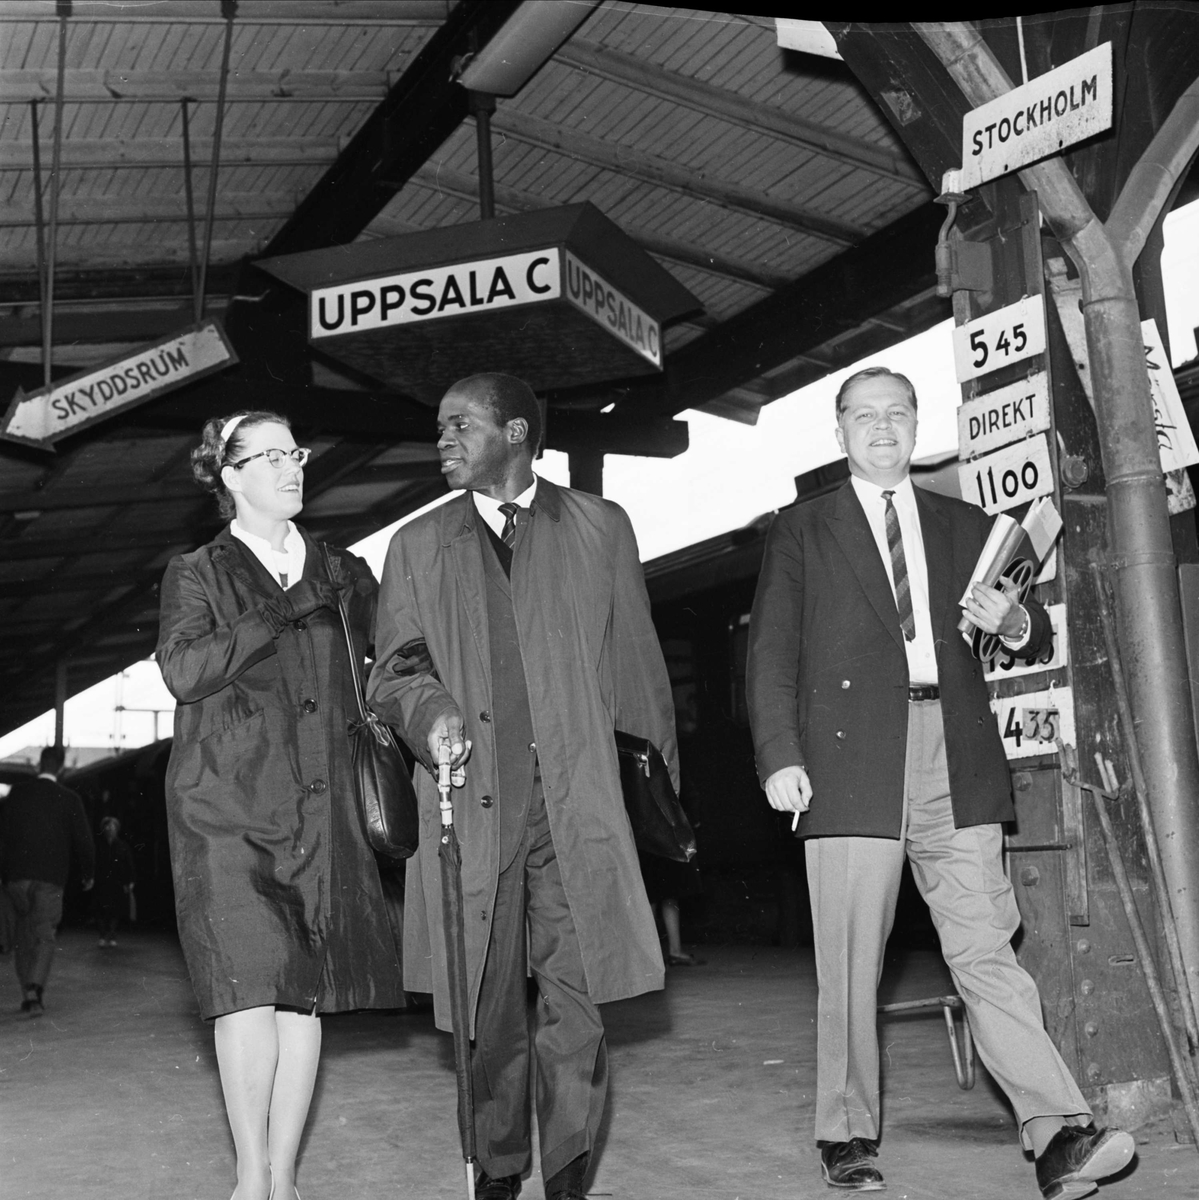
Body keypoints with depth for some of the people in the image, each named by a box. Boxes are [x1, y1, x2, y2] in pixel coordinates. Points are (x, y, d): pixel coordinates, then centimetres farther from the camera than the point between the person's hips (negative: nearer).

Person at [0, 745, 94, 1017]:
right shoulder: (69, 799, -1)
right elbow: (83, 840, 2)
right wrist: (88, 874, 16)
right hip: (50, 878, -2)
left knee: (24, 932, 16)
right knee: (45, 935, 1)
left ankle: (28, 993, 15)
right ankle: (34, 990, -19)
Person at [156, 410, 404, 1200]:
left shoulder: (339, 572, 16)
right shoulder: (196, 574, 6)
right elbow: (183, 669, -11)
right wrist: (285, 608, -12)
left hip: (319, 809, 3)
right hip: (227, 806, -3)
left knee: (307, 989, 1)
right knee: (249, 983, -10)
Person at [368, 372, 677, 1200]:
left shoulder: (600, 527, 12)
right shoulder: (419, 545, 15)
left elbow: (636, 665, 11)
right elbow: (395, 668, 9)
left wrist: (657, 779, 7)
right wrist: (431, 713, -13)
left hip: (580, 800, -1)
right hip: (472, 801, 1)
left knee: (574, 997, -3)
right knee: (488, 1005, 5)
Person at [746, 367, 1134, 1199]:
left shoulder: (966, 528, 19)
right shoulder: (802, 532, 12)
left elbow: (1034, 638, 22)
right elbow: (772, 655, 6)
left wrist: (1017, 623, -3)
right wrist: (780, 756, -6)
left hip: (957, 763, 2)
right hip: (853, 763, -1)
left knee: (986, 950, -5)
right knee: (850, 966, 1)